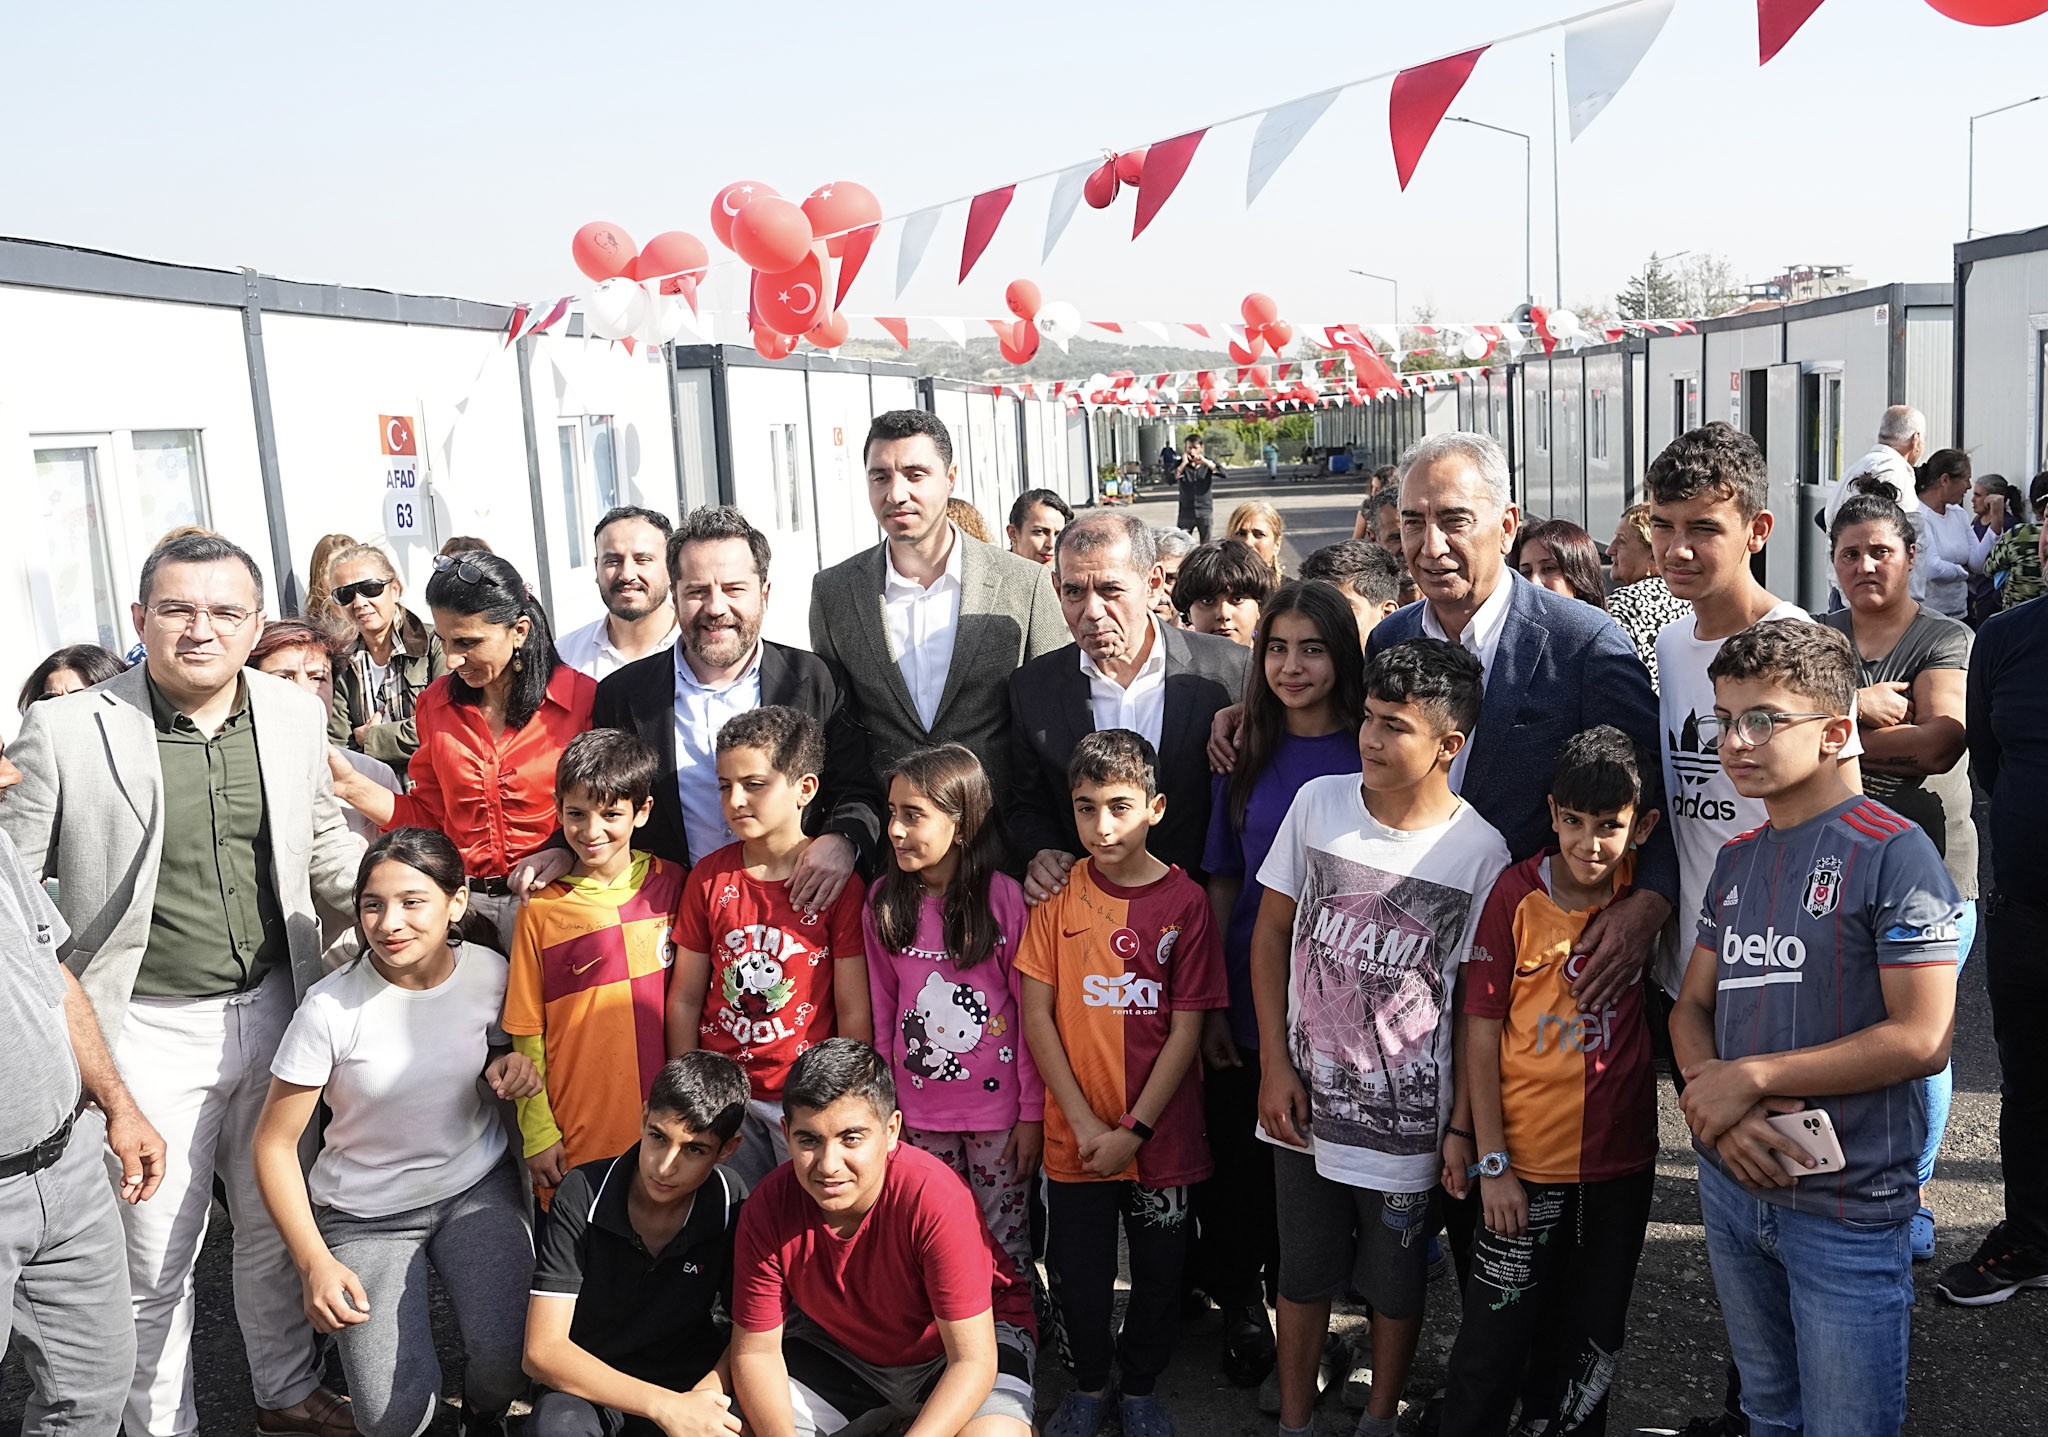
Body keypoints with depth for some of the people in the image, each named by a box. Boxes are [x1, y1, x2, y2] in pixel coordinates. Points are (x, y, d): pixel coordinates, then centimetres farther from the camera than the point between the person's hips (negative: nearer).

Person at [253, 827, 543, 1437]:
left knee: (510, 1361, -19)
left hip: (477, 1186, 2)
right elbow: (275, 1144, -11)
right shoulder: (331, 1009, -20)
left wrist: (509, 1066, -13)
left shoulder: (488, 974, -11)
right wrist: (314, 1264, -17)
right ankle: (396, 1327, 22)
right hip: (365, 1213, -2)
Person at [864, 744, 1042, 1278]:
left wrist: (1032, 1112, -7)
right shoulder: (883, 900, -2)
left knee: (1006, 1239, 9)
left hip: (998, 1108, -3)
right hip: (919, 1109, 3)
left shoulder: (1004, 898, -13)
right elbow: (882, 1008, 5)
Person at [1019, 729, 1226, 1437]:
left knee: (1159, 1271, 13)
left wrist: (1133, 1130, -10)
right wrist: (1085, 1122, -10)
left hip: (1161, 1134, -1)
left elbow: (1186, 1029, -7)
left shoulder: (1186, 901, -7)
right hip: (1074, 1134, 1)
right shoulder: (1059, 895, -4)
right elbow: (1035, 1016, -4)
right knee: (1077, 1272, 12)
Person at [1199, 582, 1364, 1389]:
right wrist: (1208, 1004, -1)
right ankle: (1241, 1308, 30)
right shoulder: (1246, 759, 2)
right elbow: (1223, 884, 4)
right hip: (1250, 1004, 1)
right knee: (1242, 1163, 8)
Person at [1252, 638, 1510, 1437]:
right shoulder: (1318, 803, -7)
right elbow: (1272, 930, 2)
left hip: (1408, 1121, -2)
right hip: (1304, 1100, 2)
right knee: (1303, 1273, 18)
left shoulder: (1481, 853, -14)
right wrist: (1275, 1064, -2)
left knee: (1396, 1283, 17)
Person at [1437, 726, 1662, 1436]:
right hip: (1527, 1164, -3)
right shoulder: (1517, 895, -12)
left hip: (1622, 1161, 3)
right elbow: (1479, 1034, -9)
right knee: (1496, 1339, 4)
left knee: (1591, 1343, 17)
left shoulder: (1641, 891, -4)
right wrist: (1492, 1162, -10)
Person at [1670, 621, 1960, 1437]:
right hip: (1731, 1184, 6)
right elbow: (1693, 1007, 9)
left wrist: (1751, 1078, -18)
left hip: (1848, 1207, -6)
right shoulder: (1736, 861, 8)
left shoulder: (1893, 851, -13)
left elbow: (1921, 1039, -19)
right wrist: (1711, 1098, -12)